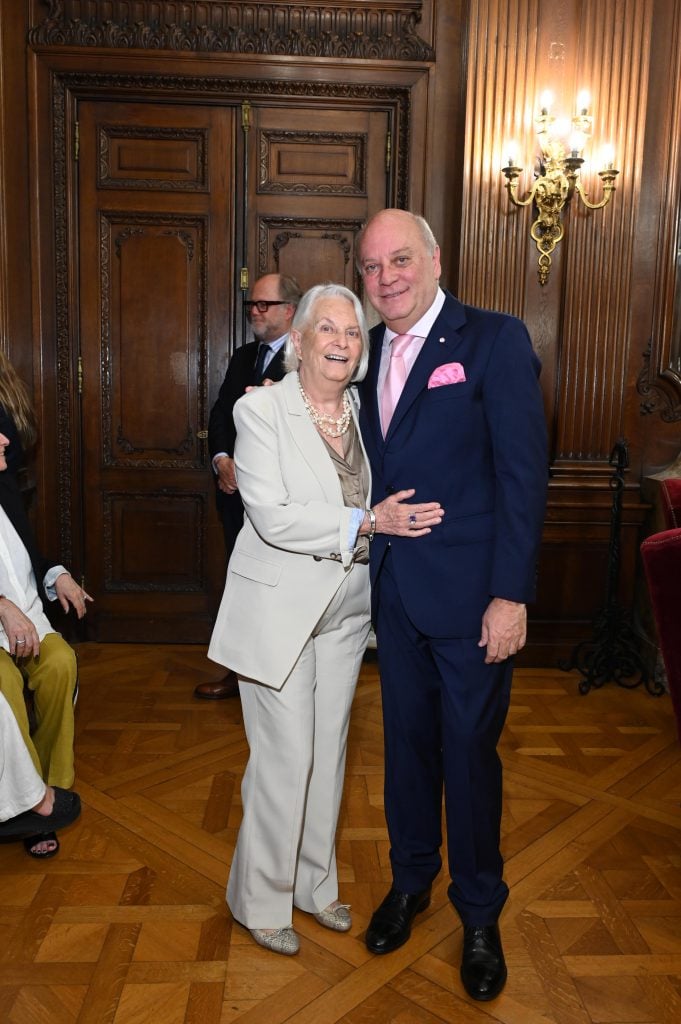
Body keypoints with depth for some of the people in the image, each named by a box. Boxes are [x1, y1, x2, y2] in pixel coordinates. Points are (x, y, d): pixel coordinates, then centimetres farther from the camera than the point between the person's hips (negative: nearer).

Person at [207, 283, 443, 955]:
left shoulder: (363, 412, 5)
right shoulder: (260, 410, -12)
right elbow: (272, 518, -21)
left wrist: (402, 518, -3)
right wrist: (365, 521, -24)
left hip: (344, 609, 6)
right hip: (278, 608, -5)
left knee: (329, 751, 16)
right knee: (285, 757, 2)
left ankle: (315, 882, 37)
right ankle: (261, 899, 26)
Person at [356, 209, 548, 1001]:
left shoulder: (495, 340, -10)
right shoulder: (370, 350, 8)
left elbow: (523, 472, -14)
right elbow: (374, 465, 10)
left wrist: (511, 593, -17)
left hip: (470, 593, -5)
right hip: (395, 588, 5)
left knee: (470, 751, 8)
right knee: (407, 741, 18)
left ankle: (480, 915, 32)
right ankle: (410, 881, 41)